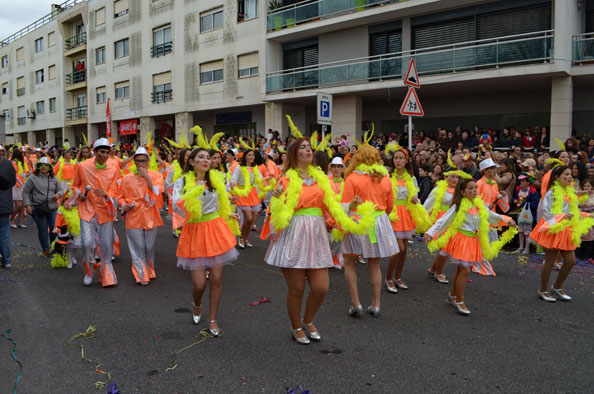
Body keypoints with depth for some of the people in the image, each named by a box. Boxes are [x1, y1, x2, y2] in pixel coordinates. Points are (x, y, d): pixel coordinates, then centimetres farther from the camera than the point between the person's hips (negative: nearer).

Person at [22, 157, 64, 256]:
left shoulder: (54, 178, 9)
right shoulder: (33, 177, -1)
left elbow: (61, 190, 16)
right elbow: (25, 192, 0)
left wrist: (58, 194, -8)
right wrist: (27, 205, -8)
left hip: (52, 208, 2)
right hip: (37, 209, -2)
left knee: (54, 228, 0)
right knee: (42, 229, 4)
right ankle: (45, 249, 18)